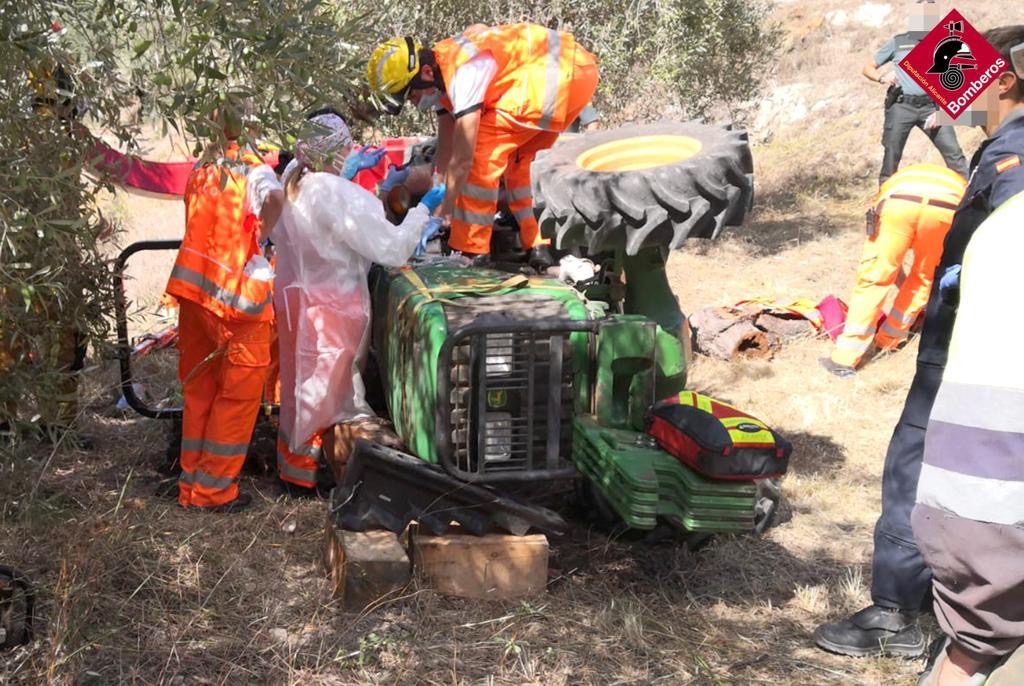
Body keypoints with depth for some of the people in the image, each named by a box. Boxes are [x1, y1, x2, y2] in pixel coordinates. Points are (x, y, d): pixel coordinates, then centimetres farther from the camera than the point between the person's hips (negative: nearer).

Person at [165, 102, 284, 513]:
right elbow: (276, 197, -25)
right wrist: (263, 234, -10)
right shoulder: (253, 169, -5)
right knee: (240, 390, 4)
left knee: (199, 386, 16)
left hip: (192, 286, 6)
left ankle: (192, 481, 23)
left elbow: (197, 223, 13)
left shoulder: (200, 170, 12)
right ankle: (213, 489, 7)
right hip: (236, 294, -6)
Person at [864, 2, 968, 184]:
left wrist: (941, 111, -5)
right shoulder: (897, 42, 9)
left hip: (930, 106, 1)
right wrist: (882, 77, -10)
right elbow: (867, 68, 12)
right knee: (891, 156, 1)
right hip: (901, 106, -1)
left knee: (953, 152, -8)